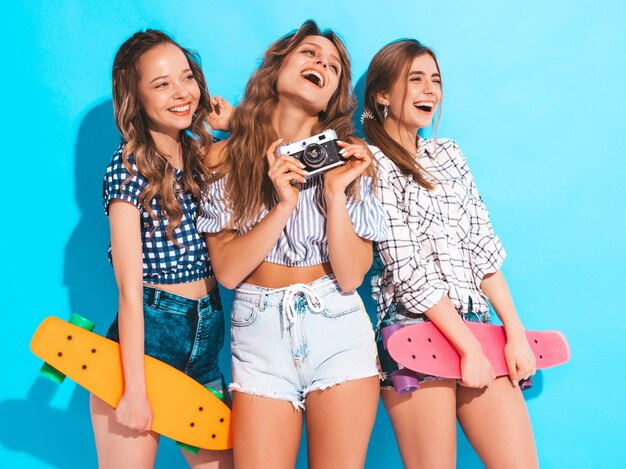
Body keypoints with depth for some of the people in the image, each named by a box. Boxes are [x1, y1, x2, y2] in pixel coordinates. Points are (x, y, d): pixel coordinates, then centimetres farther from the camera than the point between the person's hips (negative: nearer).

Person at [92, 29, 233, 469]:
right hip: (147, 337, -6)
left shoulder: (204, 155, 8)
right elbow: (130, 288, -15)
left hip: (206, 338, 6)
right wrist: (135, 390, -17)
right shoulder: (129, 168, -11)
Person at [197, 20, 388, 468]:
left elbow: (350, 276, -6)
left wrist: (336, 192, -16)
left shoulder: (351, 156, 2)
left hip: (339, 332, 1)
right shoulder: (225, 157, 2)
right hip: (259, 334, 0)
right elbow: (228, 271, -6)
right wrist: (284, 204, -16)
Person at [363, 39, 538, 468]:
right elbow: (406, 268, -9)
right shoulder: (373, 163, -2)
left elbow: (483, 248, 13)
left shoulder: (449, 154, 18)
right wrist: (469, 347, -12)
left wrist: (516, 333, 4)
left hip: (477, 324, 6)